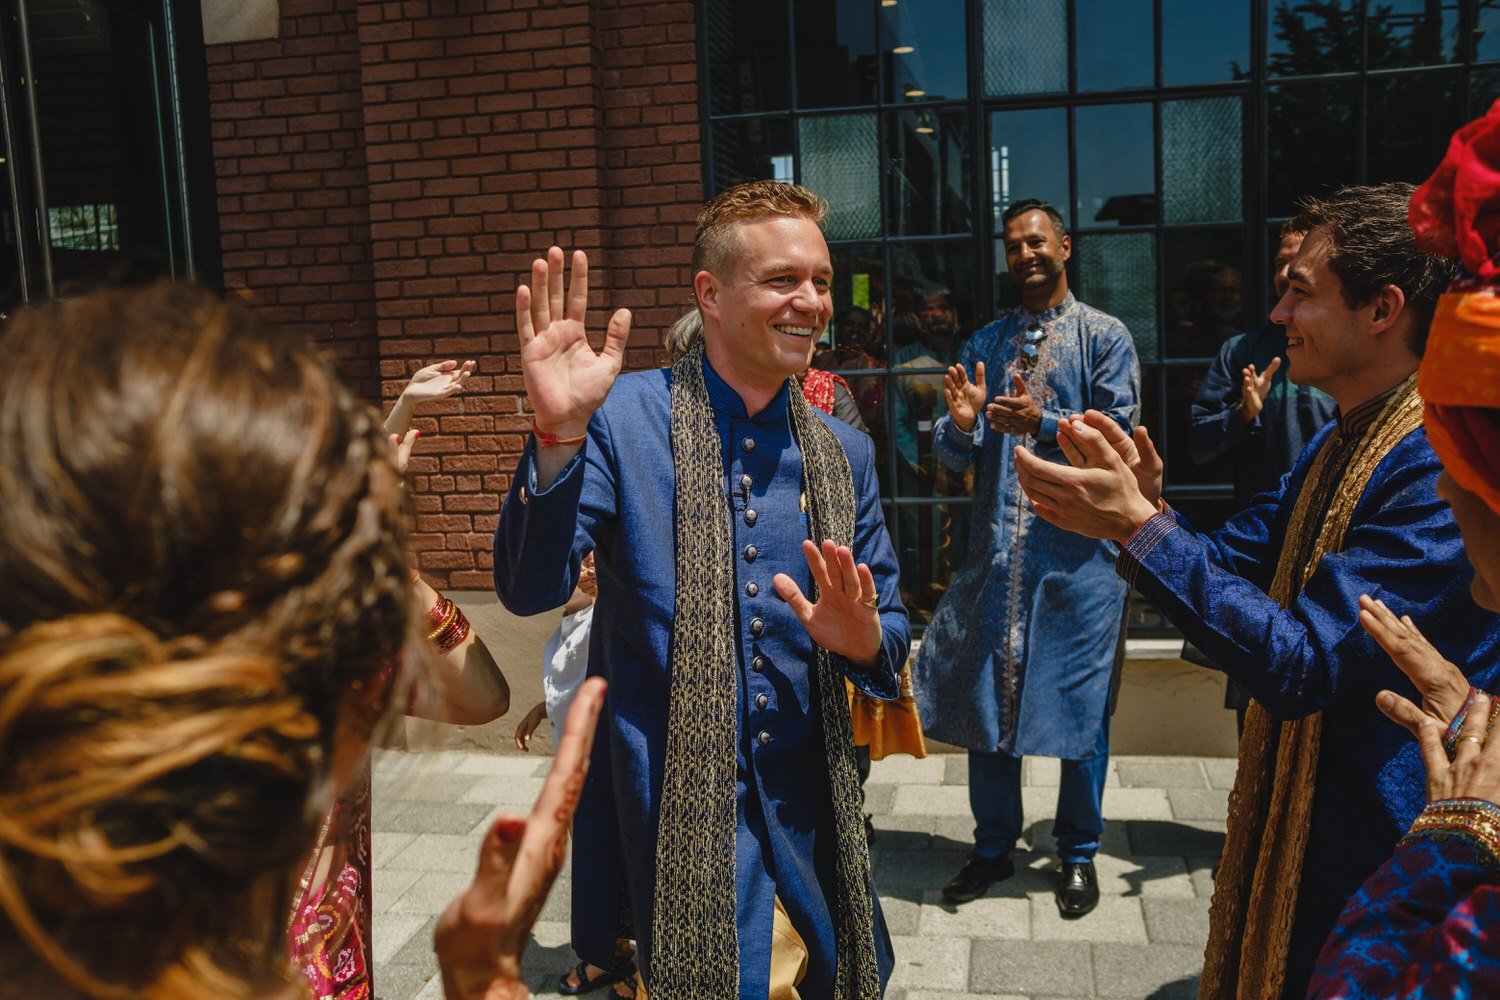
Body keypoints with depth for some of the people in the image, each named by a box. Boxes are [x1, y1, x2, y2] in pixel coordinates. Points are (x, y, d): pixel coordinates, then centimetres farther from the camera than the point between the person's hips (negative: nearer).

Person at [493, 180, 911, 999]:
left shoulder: (844, 454, 5)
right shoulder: (625, 418, -8)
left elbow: (890, 632, 8)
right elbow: (530, 589, -15)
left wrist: (864, 638, -16)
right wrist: (559, 434, -31)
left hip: (809, 818, 5)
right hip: (674, 815, -4)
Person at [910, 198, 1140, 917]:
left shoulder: (1104, 337, 4)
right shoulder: (983, 344, 14)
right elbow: (954, 457, 9)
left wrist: (1042, 421, -21)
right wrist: (961, 424, -13)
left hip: (1076, 550, -3)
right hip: (994, 551, 4)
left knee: (1078, 702, 4)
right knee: (985, 694, 8)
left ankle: (1078, 853, 22)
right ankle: (993, 846, 25)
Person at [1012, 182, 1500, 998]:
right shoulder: (1338, 442, 5)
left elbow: (1300, 664, -29)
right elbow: (1231, 560, 6)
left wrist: (1139, 527, -30)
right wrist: (1147, 506, -14)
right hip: (1295, 815, 8)